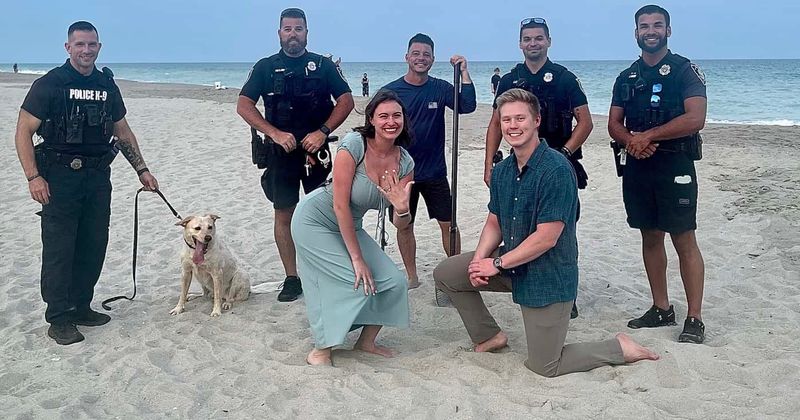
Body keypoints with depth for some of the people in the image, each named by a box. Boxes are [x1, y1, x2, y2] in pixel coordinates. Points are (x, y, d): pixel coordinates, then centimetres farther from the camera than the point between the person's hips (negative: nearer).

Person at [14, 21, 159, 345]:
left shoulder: (107, 85, 10)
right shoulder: (49, 84, -6)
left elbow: (122, 132, 18)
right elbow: (24, 132, -7)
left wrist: (142, 170, 13)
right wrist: (33, 177, -16)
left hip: (98, 175, 5)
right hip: (60, 176, -5)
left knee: (94, 245, 9)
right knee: (59, 247, -2)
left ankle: (80, 307, 23)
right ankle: (58, 318, 5)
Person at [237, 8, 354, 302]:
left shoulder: (323, 65, 6)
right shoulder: (266, 67, 6)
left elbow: (346, 100, 1)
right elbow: (243, 106, -1)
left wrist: (322, 132, -12)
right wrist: (275, 133, -14)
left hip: (316, 150, 0)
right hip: (280, 151, 0)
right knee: (283, 214, 1)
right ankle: (291, 279, 9)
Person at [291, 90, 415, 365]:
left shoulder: (405, 162, -8)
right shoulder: (353, 145, -24)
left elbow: (399, 223, -6)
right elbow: (340, 205, -23)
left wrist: (402, 209, -30)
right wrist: (357, 258, -21)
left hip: (350, 227, 6)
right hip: (315, 221, -6)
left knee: (394, 282, -3)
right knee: (358, 283, -18)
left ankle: (366, 341, 20)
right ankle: (320, 352, -1)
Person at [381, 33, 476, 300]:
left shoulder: (440, 88, 0)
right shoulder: (390, 91, -3)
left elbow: (468, 106, -14)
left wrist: (464, 72, -19)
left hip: (434, 171, 0)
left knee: (448, 223, 0)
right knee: (404, 225, 9)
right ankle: (412, 277, 25)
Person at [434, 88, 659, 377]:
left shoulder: (556, 169, -23)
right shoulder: (501, 171, 3)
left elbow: (547, 238, -24)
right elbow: (494, 224, 10)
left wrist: (497, 263, -18)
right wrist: (479, 259, -10)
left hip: (548, 277, -7)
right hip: (510, 263, 8)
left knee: (544, 366, -1)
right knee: (446, 274, 4)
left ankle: (620, 348, 18)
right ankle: (490, 337, 19)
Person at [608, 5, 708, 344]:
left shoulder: (685, 71, -3)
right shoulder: (627, 78, 13)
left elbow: (695, 119, -15)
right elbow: (614, 124, 10)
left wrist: (647, 136, -15)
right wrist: (631, 141, -12)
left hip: (675, 167, -5)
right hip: (636, 168, 6)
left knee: (684, 240, -5)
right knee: (650, 237, 11)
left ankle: (694, 320, 0)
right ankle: (661, 309, 21)